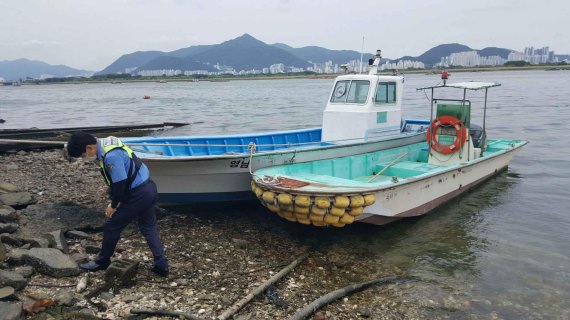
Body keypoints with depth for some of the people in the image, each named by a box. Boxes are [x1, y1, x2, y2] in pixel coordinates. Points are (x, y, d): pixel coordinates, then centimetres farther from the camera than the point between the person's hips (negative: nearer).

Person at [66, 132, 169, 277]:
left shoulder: (110, 156, -25)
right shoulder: (106, 144, 7)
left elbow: (120, 183, -22)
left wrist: (113, 206, -6)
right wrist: (115, 200, 13)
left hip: (138, 194, -10)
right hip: (148, 189, 10)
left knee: (111, 227, 7)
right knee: (149, 228, 17)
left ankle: (102, 262, 27)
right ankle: (161, 266, 20)